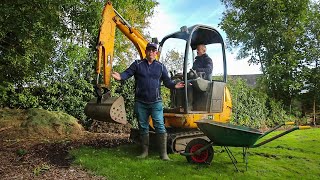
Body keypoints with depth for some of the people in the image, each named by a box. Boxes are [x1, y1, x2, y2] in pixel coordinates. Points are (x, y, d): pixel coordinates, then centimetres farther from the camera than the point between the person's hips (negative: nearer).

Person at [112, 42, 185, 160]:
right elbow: (127, 73, -6)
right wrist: (120, 77, -29)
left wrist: (174, 85, -15)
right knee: (143, 127, 11)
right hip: (140, 102, 1)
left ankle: (163, 153, 1)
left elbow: (167, 81, 6)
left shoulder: (160, 67, 8)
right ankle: (144, 151, 25)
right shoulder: (137, 64, 6)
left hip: (156, 102, -1)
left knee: (160, 126, -8)